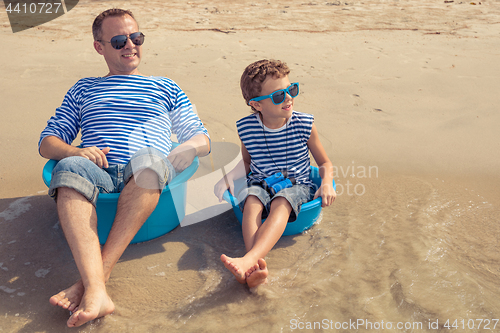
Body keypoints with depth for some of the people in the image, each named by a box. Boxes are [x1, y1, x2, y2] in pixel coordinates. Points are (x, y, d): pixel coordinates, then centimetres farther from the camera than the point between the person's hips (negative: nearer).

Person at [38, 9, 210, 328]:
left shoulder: (166, 88, 28)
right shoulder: (84, 89, 30)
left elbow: (201, 139, 22)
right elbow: (47, 142, 24)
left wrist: (177, 154, -3)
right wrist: (74, 152, -2)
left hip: (145, 180, -1)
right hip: (97, 173, 1)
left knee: (149, 158, -37)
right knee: (70, 168, -34)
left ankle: (96, 276, -40)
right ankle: (97, 291, -47)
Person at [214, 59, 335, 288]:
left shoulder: (304, 125, -6)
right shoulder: (246, 128, -3)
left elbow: (325, 162, 6)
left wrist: (326, 184, -15)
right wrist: (229, 177, -3)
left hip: (297, 185, -1)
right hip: (260, 183, 2)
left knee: (281, 204, -36)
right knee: (252, 202, -34)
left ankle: (248, 260, -56)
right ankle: (257, 265, -54)